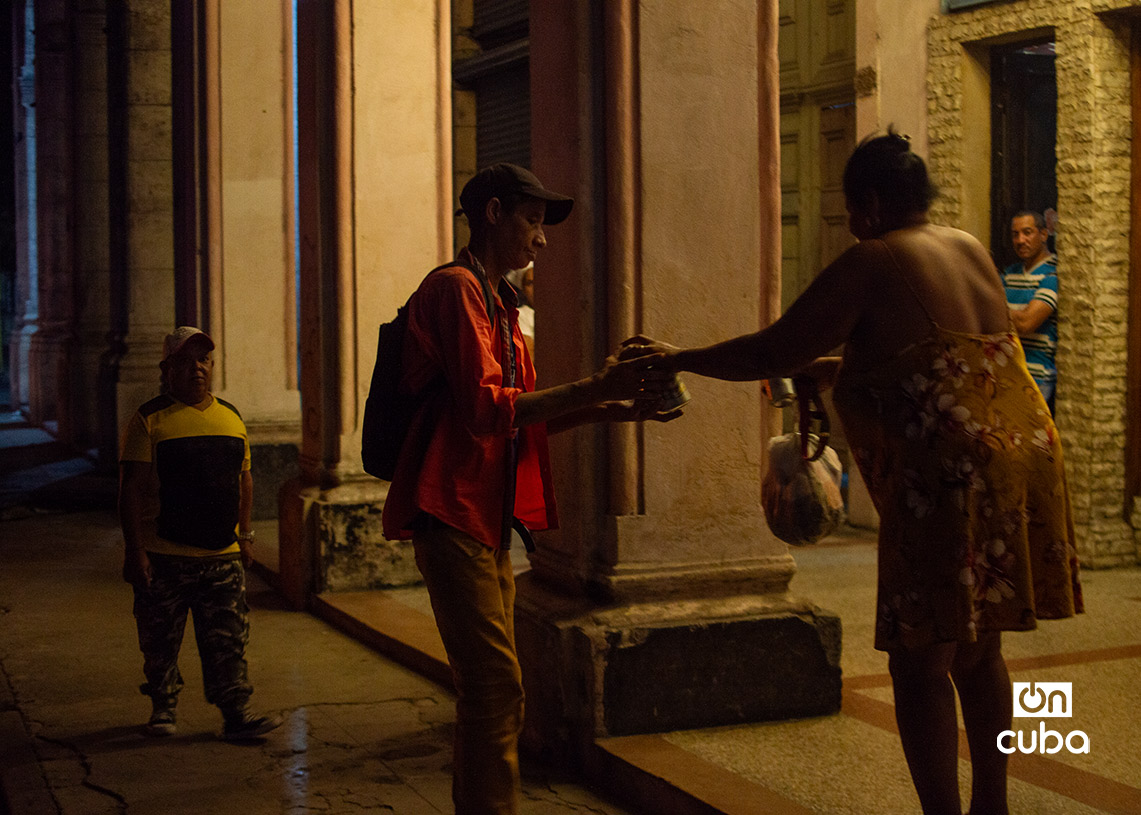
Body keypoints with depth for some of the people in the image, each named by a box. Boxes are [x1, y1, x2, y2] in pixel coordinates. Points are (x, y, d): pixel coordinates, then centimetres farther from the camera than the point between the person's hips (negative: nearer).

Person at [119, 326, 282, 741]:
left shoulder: (230, 416, 11)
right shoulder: (150, 420, -4)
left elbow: (244, 478, 20)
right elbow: (131, 487, -7)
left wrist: (245, 534, 16)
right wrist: (134, 549, -12)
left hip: (222, 555, 3)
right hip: (163, 556, -3)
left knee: (228, 639, 0)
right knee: (160, 640, 7)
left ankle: (236, 713, 3)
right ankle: (163, 707, 24)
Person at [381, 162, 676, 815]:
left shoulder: (499, 302, 23)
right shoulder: (456, 288, -9)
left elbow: (521, 418, 20)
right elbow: (485, 410, -20)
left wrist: (612, 410, 8)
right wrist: (594, 388, -20)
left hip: (488, 519, 10)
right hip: (453, 512, -10)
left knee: (492, 689, 12)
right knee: (495, 687, -14)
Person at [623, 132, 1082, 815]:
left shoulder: (871, 263, -5)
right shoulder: (970, 250, 17)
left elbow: (772, 353, -5)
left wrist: (678, 358, 6)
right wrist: (814, 370, 31)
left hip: (951, 475, -8)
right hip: (1024, 453, 9)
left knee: (920, 661, -1)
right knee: (978, 651, 19)